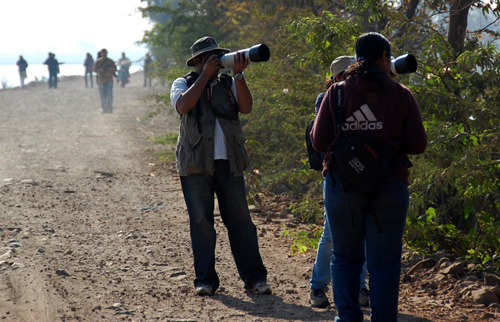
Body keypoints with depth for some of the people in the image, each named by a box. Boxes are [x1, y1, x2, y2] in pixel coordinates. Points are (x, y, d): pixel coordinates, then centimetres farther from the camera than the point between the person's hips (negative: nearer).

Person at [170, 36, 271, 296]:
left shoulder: (228, 84, 14)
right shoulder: (183, 84, 8)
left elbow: (246, 107, -3)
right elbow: (183, 106, -13)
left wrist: (238, 74, -11)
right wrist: (206, 75, -11)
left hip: (229, 162, 2)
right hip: (196, 164, -2)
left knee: (240, 220, 0)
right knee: (201, 221, 0)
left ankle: (254, 277, 4)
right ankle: (205, 279, 7)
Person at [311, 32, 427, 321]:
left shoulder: (337, 92, 1)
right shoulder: (401, 95, -2)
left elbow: (319, 141, 2)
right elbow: (417, 145, 0)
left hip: (342, 186, 1)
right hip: (390, 186, -1)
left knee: (346, 255, 15)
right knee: (384, 261, 5)